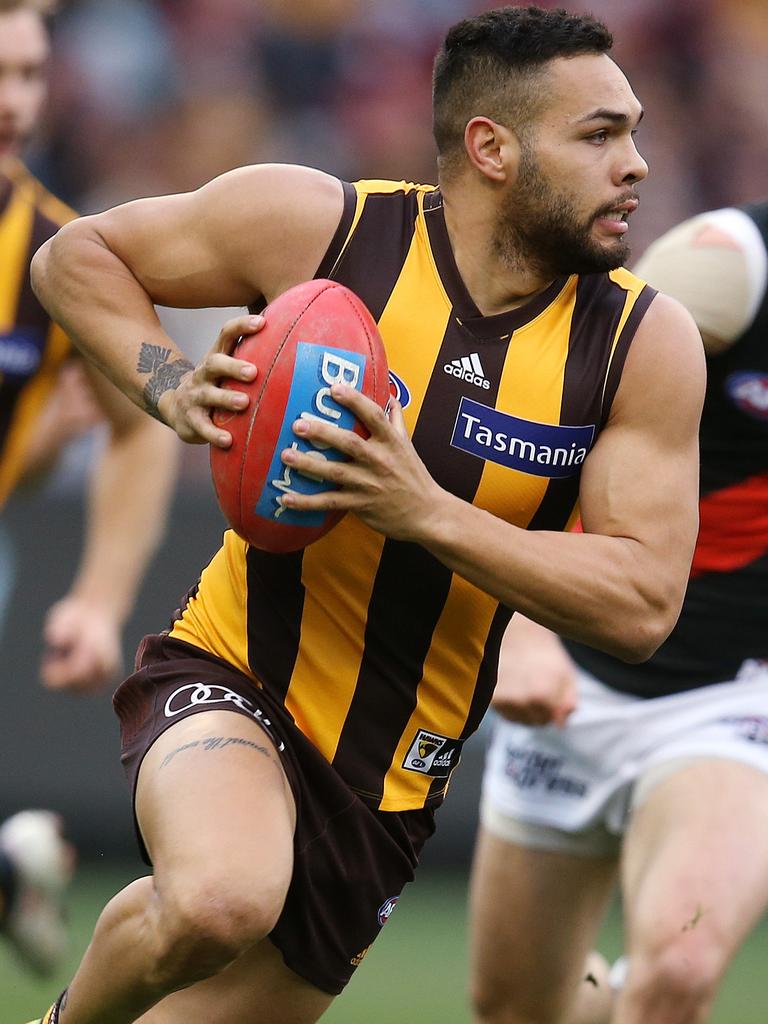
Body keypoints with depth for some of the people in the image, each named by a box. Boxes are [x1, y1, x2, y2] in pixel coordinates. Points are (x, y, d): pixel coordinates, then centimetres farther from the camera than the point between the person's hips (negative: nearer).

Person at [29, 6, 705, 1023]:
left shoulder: (645, 344, -9)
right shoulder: (317, 224, -13)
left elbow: (643, 604, -14)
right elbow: (75, 256, 2)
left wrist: (425, 513, -26)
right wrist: (173, 388, -17)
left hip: (393, 778, 4)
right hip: (231, 673, -4)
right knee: (220, 901, -35)